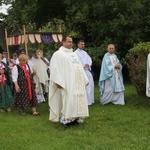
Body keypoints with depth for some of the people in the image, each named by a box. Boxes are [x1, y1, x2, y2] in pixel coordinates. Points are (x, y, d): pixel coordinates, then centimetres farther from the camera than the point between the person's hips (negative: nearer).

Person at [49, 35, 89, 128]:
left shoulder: (74, 54, 22)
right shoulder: (58, 54, -1)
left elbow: (80, 68, 23)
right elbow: (56, 68, -11)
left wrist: (85, 80, 17)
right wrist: (58, 82, -21)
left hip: (77, 83, 8)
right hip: (67, 83, -7)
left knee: (77, 100, 6)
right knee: (68, 100, -12)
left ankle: (75, 118, 13)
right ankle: (65, 119, -6)